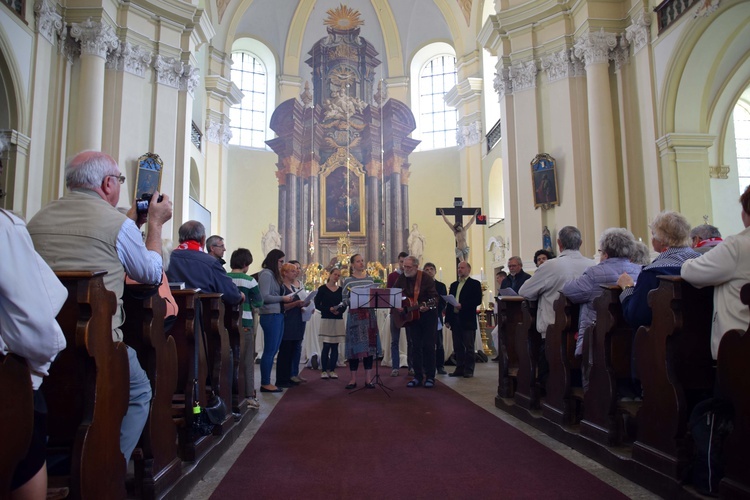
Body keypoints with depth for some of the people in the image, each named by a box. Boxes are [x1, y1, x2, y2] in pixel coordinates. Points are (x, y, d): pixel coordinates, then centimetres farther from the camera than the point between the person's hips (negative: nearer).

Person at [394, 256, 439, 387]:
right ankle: (418, 376, 13)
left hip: (428, 314, -4)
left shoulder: (426, 278, -13)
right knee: (415, 346, 6)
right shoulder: (401, 279, 1)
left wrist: (428, 306, -33)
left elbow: (434, 296, -15)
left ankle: (430, 377, 7)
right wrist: (397, 306, -7)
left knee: (428, 346, -2)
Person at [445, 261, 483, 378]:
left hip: (468, 320, -6)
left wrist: (463, 305, -19)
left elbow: (478, 300, -12)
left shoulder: (475, 284, -1)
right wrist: (447, 319, 8)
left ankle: (469, 370, 7)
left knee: (469, 347, 1)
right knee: (458, 347, 10)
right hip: (455, 319, 6)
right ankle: (459, 368, 17)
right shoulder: (454, 285, 18)